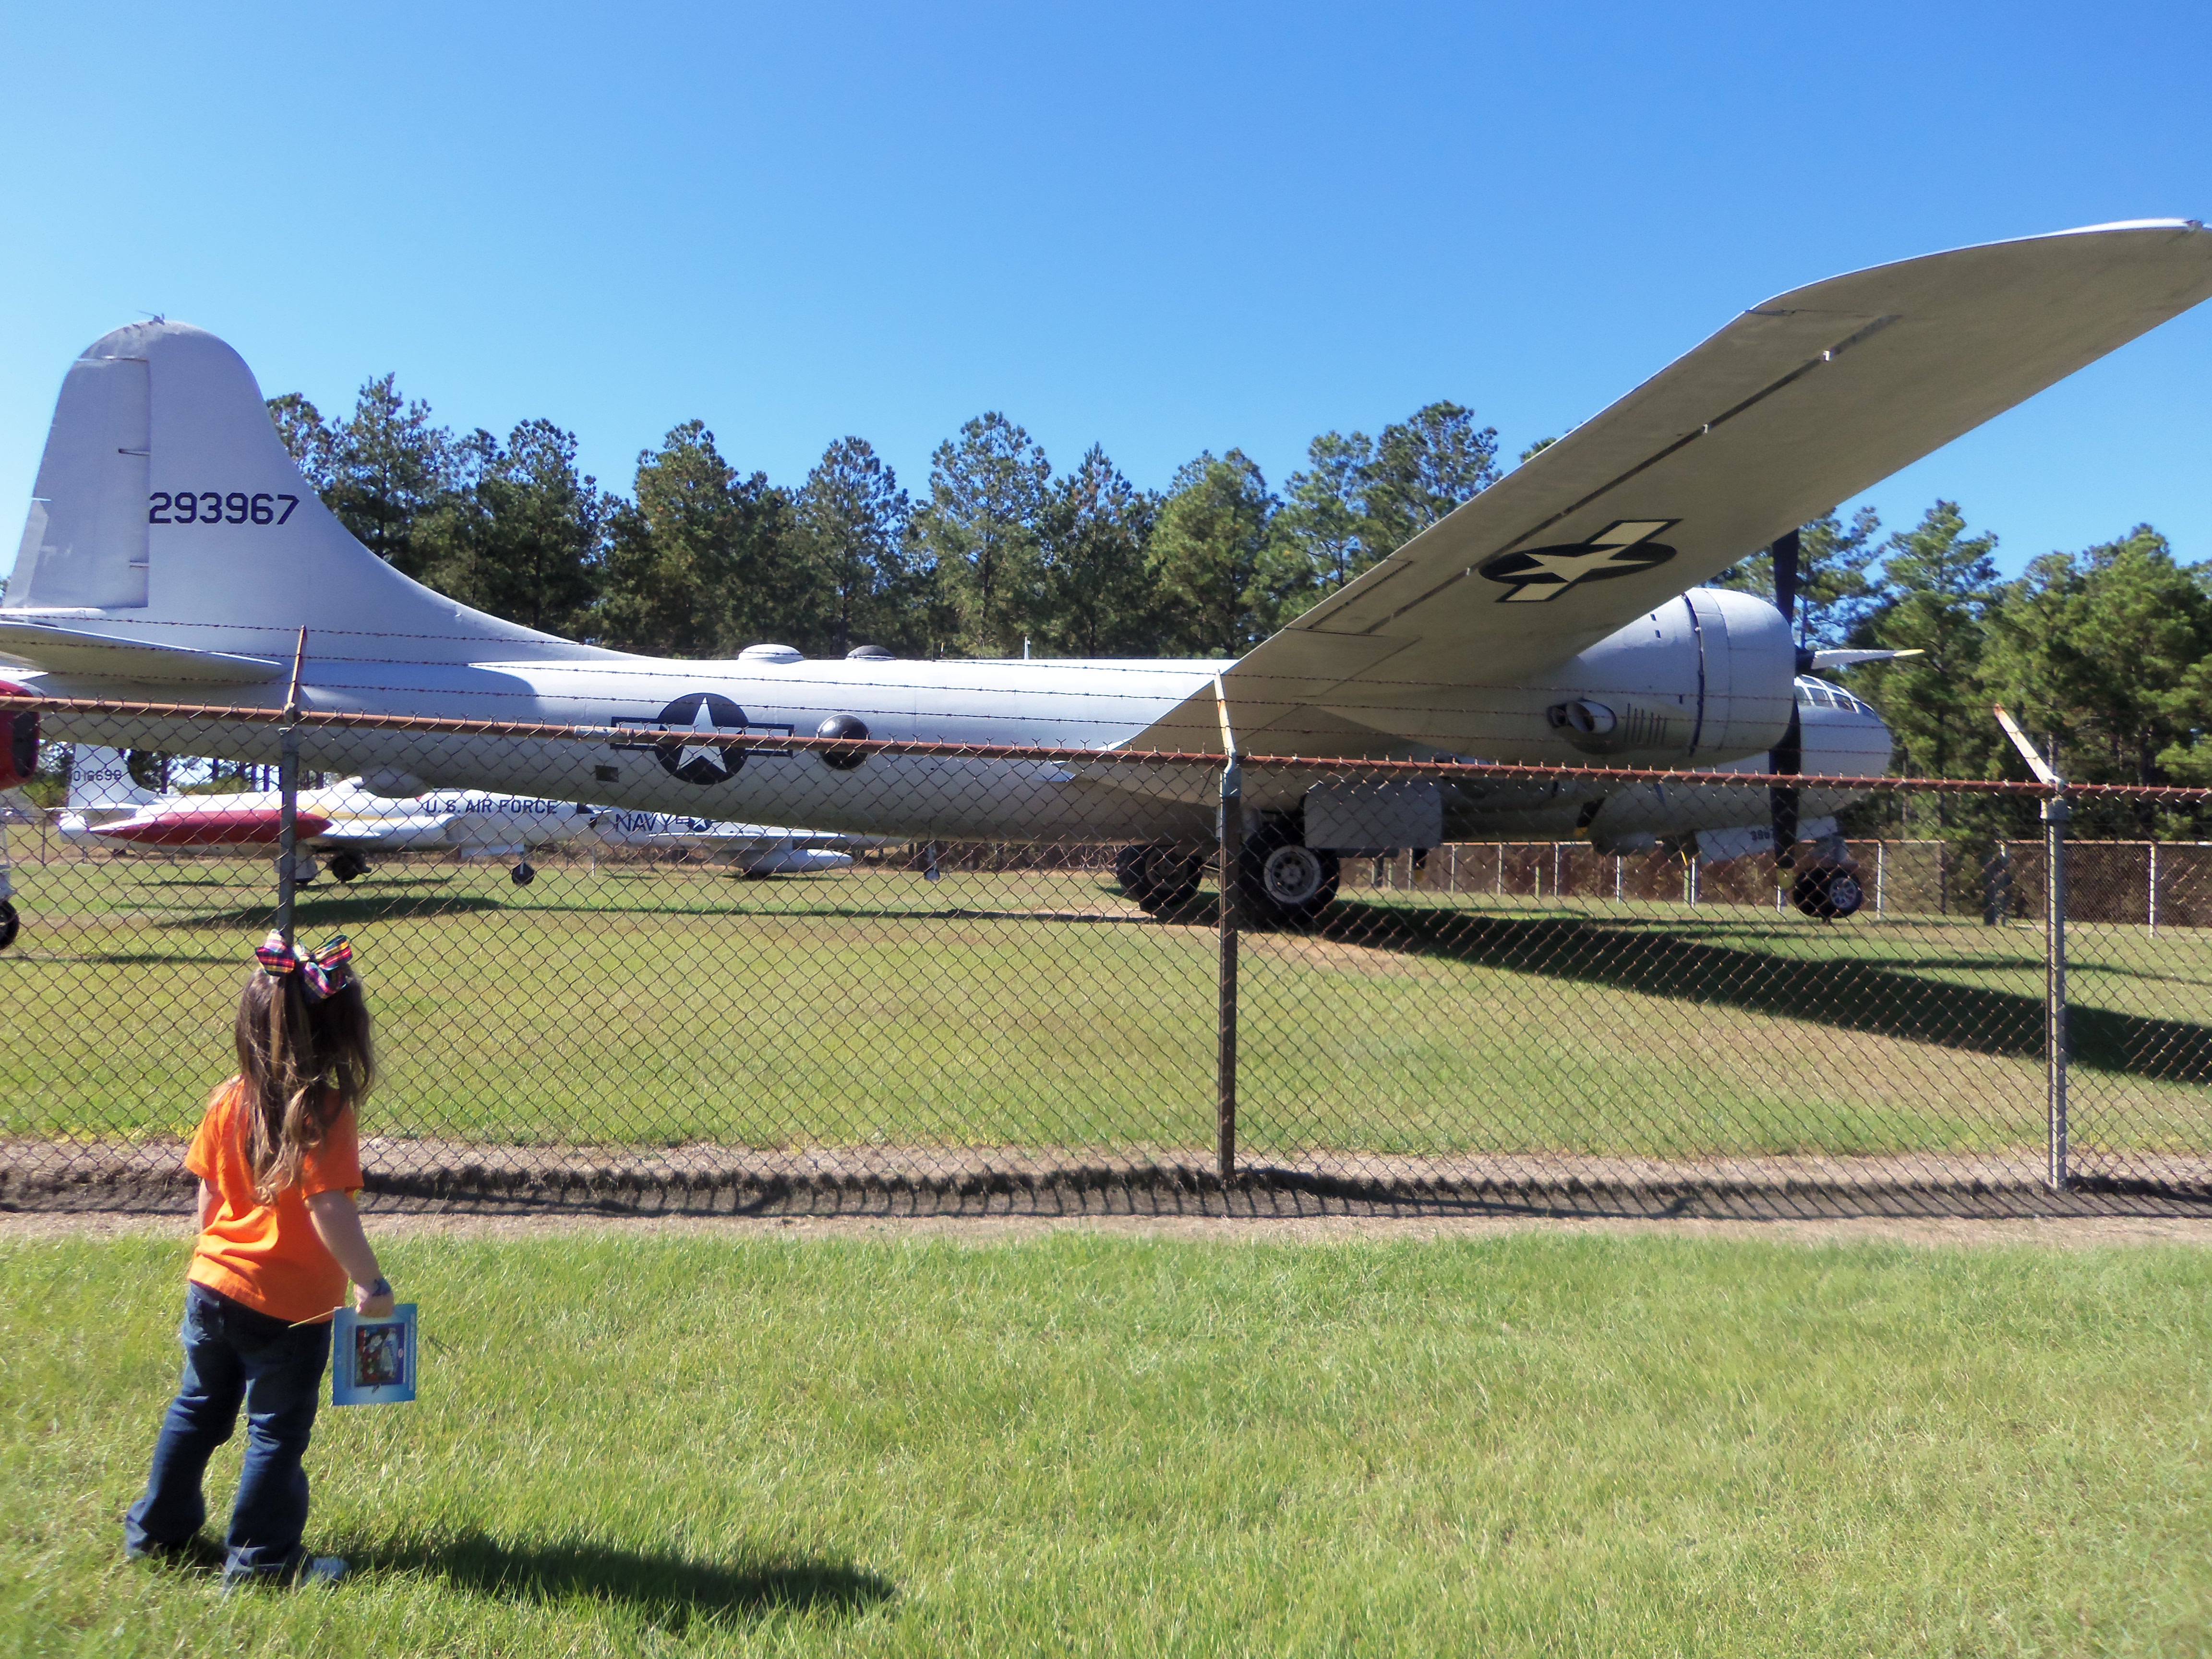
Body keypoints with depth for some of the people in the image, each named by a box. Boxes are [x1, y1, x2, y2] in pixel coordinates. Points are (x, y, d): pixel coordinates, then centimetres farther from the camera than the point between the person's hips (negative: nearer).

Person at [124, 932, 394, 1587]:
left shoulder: (229, 1101, -2)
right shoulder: (325, 1113, -21)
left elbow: (207, 1196, 5)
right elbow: (330, 1210, -25)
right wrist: (371, 1283, -17)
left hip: (213, 1287, 6)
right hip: (290, 1308, -6)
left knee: (196, 1409, 24)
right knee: (277, 1431, 9)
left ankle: (156, 1530, 38)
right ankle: (261, 1558, 18)